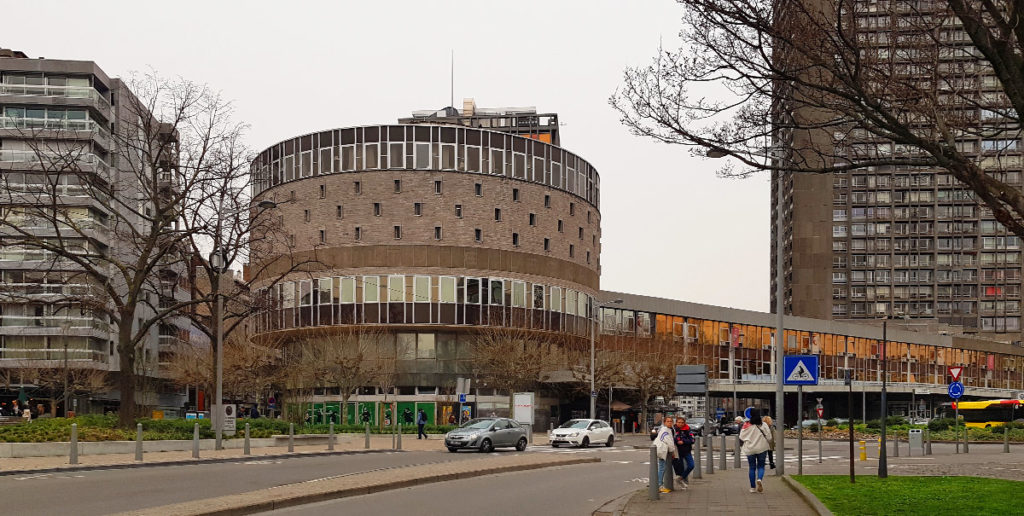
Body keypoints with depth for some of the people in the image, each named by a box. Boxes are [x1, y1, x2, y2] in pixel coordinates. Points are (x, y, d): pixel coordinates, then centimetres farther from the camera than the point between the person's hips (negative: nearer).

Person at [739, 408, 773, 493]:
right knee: (761, 466, 11)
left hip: (750, 449, 0)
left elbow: (741, 437, -2)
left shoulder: (747, 426, -9)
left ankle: (753, 487, 9)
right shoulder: (764, 425, -8)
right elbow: (769, 438, -5)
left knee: (752, 468, 9)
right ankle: (759, 479, -18)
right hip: (762, 448, 0)